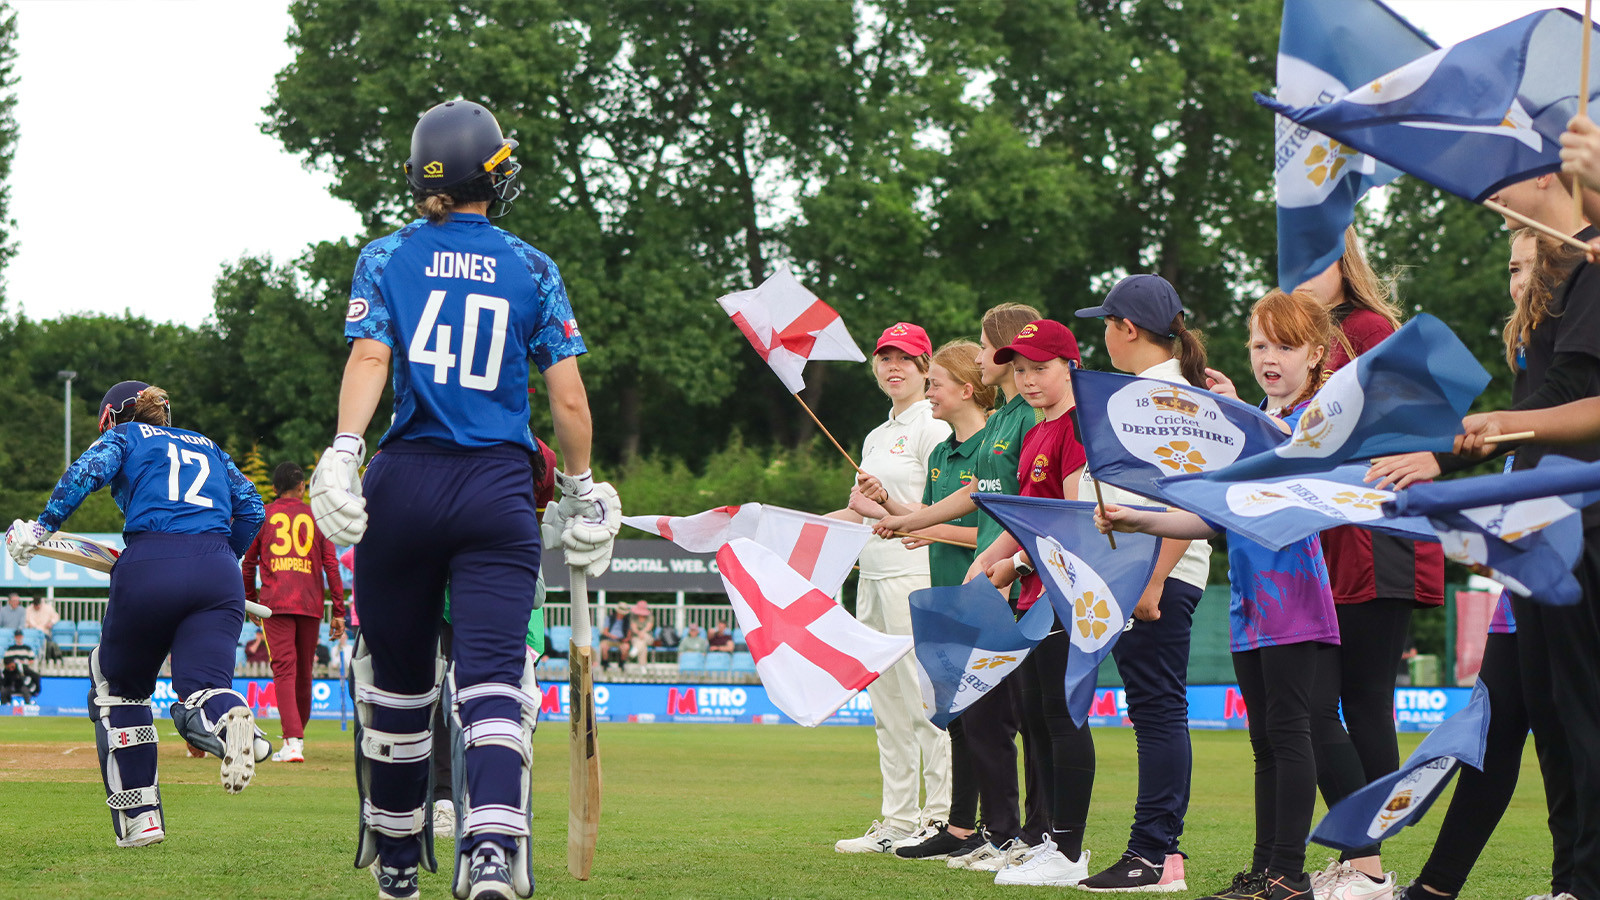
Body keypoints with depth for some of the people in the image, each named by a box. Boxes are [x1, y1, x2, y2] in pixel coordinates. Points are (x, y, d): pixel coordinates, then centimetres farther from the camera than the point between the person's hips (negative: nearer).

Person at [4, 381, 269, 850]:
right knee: (202, 687, -6)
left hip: (149, 568, -3)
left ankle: (138, 813, 8)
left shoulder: (123, 438, 19)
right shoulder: (207, 446, 31)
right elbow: (250, 507, 23)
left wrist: (43, 527, -2)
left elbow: (86, 471, -2)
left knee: (118, 683, 16)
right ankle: (228, 716, -45)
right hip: (219, 574, 3)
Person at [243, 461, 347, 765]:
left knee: (284, 669, -10)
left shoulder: (262, 516, 10)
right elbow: (331, 565, 4)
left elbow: (248, 563, 11)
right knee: (304, 672, 14)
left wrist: (250, 602, 23)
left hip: (276, 603, -1)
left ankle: (293, 741, -24)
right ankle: (298, 734, 26)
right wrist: (339, 611, 5)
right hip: (310, 604, 1)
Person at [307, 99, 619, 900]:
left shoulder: (387, 260, 5)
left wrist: (344, 452, -18)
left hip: (406, 482, 1)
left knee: (397, 678, 14)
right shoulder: (532, 271, 6)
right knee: (493, 674, -7)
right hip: (502, 489, -1)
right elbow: (569, 398, 4)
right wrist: (581, 489, 16)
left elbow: (369, 358, -10)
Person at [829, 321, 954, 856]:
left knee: (923, 699, -10)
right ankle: (897, 820, 12)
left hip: (915, 574, -9)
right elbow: (859, 512, 23)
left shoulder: (934, 428, -5)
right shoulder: (876, 437, 21)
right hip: (872, 573, 9)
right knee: (885, 705, 8)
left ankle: (939, 818, -7)